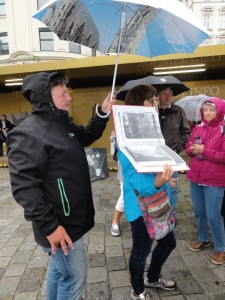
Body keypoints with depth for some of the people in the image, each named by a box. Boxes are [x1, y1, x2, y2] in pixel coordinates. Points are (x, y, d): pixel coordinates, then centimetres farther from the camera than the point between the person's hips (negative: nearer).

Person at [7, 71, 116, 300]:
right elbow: (23, 187, -25)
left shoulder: (62, 123, 8)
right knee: (74, 278, 7)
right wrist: (49, 226, -25)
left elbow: (87, 137, 24)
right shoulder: (28, 134, -21)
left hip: (70, 218, 9)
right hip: (60, 224, -9)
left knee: (59, 270, 25)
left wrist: (102, 113, 9)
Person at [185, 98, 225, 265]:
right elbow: (188, 148, 13)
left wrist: (204, 150, -20)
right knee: (199, 212, 16)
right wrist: (192, 150, -10)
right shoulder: (198, 128, 7)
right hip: (195, 177, 6)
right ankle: (203, 240, 37)